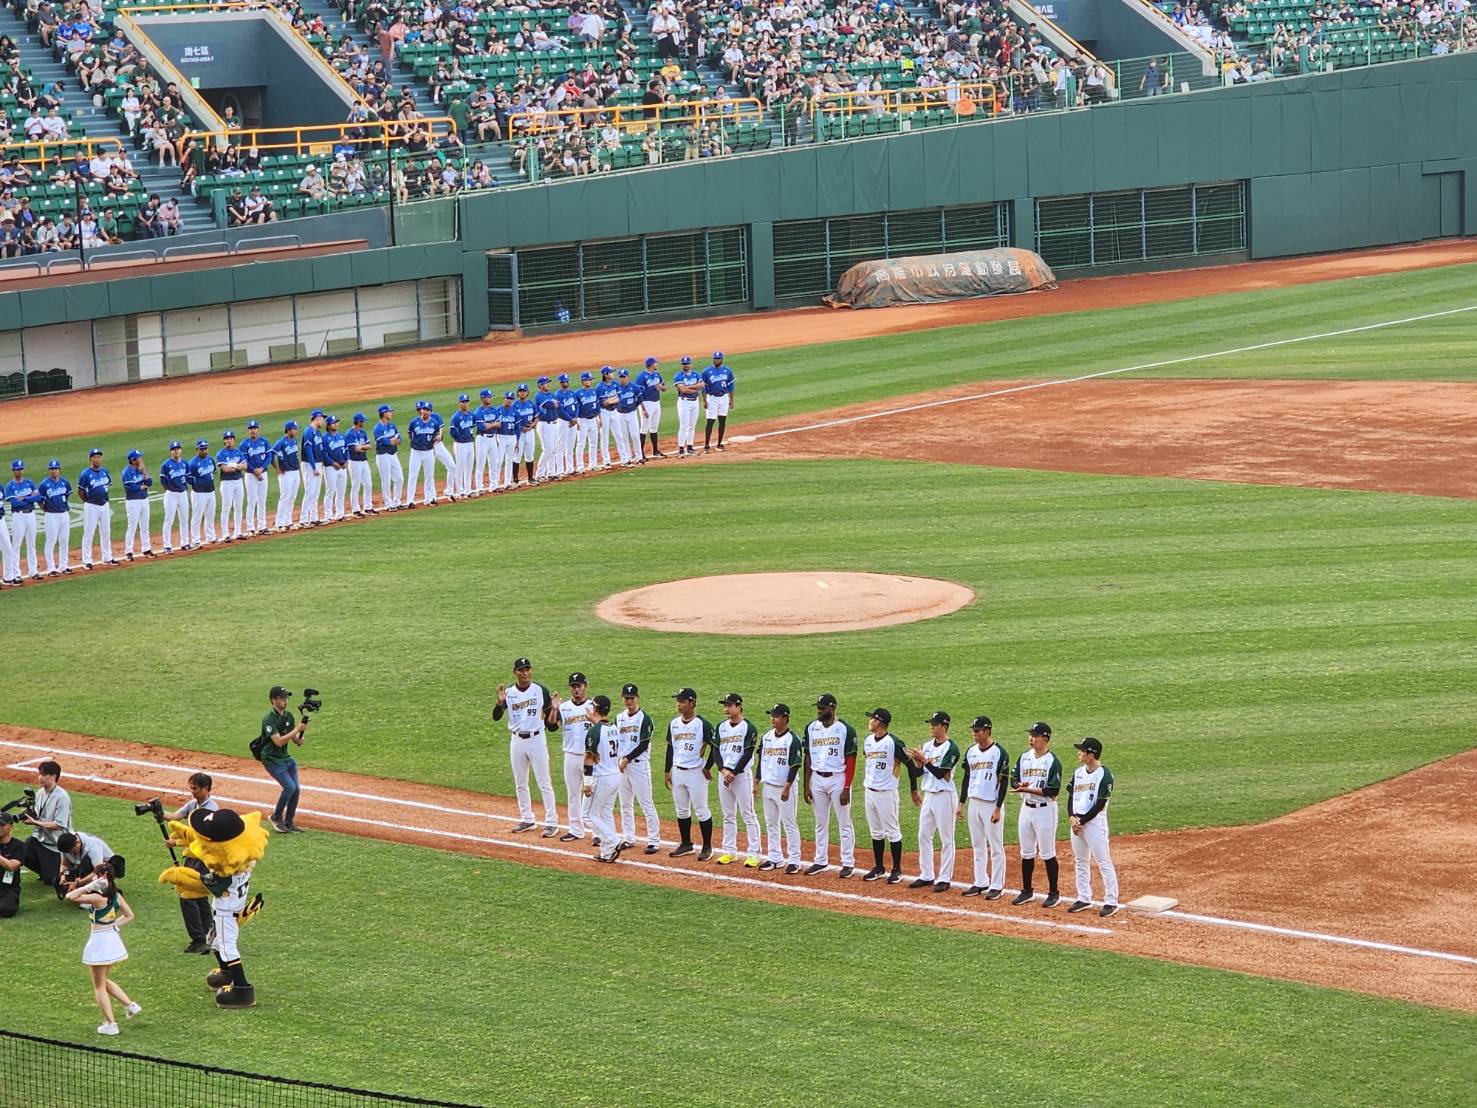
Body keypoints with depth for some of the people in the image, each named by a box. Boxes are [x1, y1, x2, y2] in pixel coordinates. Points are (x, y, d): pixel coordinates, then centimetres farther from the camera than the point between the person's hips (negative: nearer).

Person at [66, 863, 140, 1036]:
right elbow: (129, 916, 12)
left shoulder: (98, 898, -22)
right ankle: (130, 1005, 19)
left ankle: (110, 1024, 9)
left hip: (99, 942, -8)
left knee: (99, 986, 7)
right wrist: (114, 925, 9)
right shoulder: (116, 896, 0)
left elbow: (70, 896, -26)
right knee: (105, 981, 27)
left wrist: (89, 886, -23)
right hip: (113, 939, 8)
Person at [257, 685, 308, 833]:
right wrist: (297, 729, -27)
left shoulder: (289, 715, 4)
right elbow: (278, 741, -28)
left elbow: (295, 740, 7)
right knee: (289, 786, -19)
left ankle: (289, 822, 17)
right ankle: (276, 817, 0)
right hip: (271, 759, -7)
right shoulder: (269, 719, -20)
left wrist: (299, 739, -17)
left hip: (286, 757, 7)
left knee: (296, 789, 3)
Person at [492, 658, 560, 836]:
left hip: (536, 739, -3)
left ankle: (551, 822, -1)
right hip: (516, 740, 3)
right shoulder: (508, 693, 1)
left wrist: (554, 710, -21)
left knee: (544, 783, -4)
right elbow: (496, 717, -8)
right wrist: (500, 702, -26)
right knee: (520, 784, 12)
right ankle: (527, 820, 24)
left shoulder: (540, 690, -4)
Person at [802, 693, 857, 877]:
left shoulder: (845, 730, -10)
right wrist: (806, 785, 6)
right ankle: (821, 861, 20)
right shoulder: (811, 728, 5)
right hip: (817, 779, 5)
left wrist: (846, 788, -14)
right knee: (820, 822, 12)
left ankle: (848, 863, 7)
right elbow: (808, 757, 10)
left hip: (838, 779, -5)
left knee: (844, 823, 1)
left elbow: (851, 760, -10)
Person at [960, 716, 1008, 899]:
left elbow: (1003, 782, -12)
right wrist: (961, 802, 11)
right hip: (974, 803, 7)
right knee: (978, 845, 12)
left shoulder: (999, 753, -10)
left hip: (992, 804, -7)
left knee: (995, 847, -1)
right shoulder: (971, 752, 9)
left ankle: (996, 886, 3)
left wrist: (998, 809, -16)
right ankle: (981, 883, 20)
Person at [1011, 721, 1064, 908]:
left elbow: (1053, 792, -18)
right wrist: (1020, 785, -15)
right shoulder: (1024, 757, 7)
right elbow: (1013, 780, 8)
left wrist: (1029, 789, -23)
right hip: (1026, 808, 6)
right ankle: (1026, 891, 22)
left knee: (1047, 854, 0)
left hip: (1045, 810, -6)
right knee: (1026, 852, 12)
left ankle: (1053, 893, 9)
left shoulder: (1053, 761, -13)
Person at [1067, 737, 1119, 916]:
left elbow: (1100, 805, -16)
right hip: (1077, 821, 8)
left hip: (1095, 821, -8)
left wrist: (1082, 821, -14)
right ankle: (1084, 899, 23)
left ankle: (1111, 901, 0)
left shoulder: (1104, 774, -13)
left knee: (1103, 862, -4)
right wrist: (1071, 817, -6)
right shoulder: (1078, 772, 10)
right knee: (1080, 861, 13)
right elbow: (1071, 797, 11)